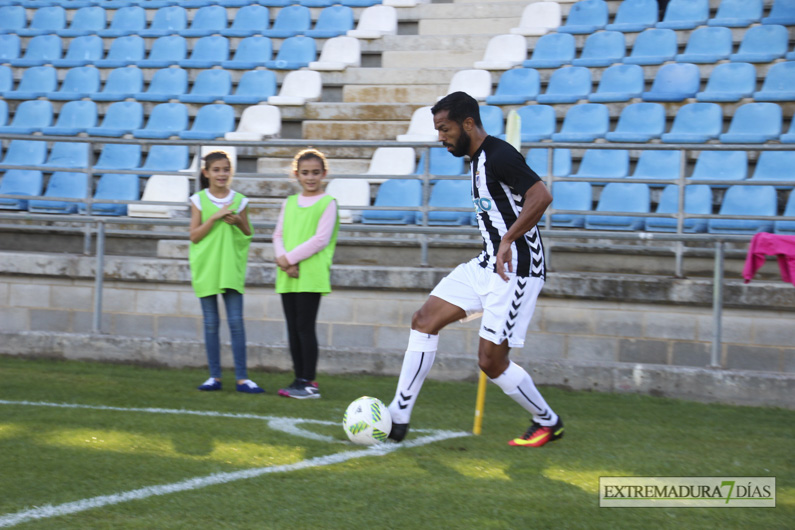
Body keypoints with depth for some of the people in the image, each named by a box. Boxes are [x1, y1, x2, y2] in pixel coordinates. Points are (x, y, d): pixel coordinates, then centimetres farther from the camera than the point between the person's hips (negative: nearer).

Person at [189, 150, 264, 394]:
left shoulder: (239, 200, 4)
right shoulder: (199, 200, 1)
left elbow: (248, 235, 10)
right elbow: (194, 236, -5)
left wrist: (238, 222, -10)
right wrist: (215, 217, -15)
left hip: (231, 267, 0)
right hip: (206, 268, 0)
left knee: (236, 322, -5)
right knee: (211, 324, 4)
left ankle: (242, 377, -2)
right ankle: (214, 376, 11)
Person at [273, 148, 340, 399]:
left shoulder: (327, 203, -2)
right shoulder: (290, 202, 16)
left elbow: (321, 239, -11)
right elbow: (279, 234, 12)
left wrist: (290, 258, -13)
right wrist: (283, 258, -8)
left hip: (312, 273, -6)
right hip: (288, 275, 6)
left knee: (305, 326, -8)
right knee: (293, 328, 8)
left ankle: (309, 383, -4)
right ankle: (300, 379, 15)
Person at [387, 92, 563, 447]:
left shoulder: (499, 156, -17)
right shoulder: (477, 159, 14)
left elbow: (541, 196, -29)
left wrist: (508, 240, -32)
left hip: (514, 270, -10)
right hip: (486, 265, 10)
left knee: (491, 361, -7)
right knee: (424, 320, 3)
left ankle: (548, 423, 15)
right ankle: (398, 418, 4)